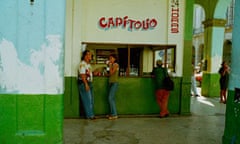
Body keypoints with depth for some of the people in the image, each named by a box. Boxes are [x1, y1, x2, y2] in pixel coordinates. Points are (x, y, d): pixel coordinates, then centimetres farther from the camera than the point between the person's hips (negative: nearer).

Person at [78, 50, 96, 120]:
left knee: (91, 100, 11)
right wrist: (86, 84, -22)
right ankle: (89, 115, 1)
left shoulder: (88, 64, 17)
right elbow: (82, 75, -19)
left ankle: (91, 114, 18)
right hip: (84, 83, -10)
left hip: (89, 83, 10)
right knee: (87, 100, -5)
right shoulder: (82, 64, -14)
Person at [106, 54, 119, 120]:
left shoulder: (116, 64, -8)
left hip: (114, 83, -9)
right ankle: (112, 113, 11)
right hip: (111, 83, 9)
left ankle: (114, 114, -11)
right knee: (112, 98, 7)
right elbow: (110, 74, 14)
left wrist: (110, 66, -7)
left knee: (110, 98, -13)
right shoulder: (112, 65, 16)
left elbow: (111, 73, -15)